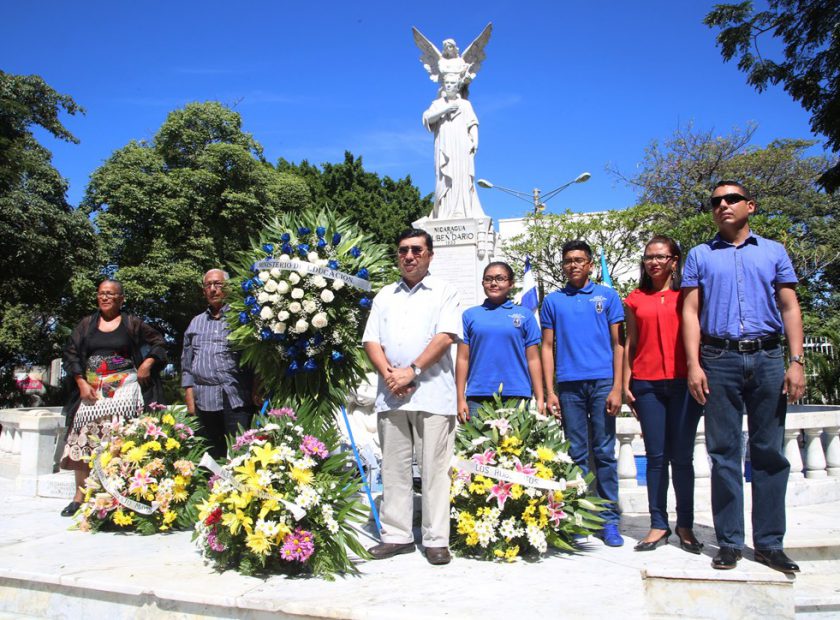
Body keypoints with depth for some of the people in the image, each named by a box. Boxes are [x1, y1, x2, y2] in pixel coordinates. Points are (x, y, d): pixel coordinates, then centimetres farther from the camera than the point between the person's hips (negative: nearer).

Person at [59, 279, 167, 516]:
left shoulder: (132, 324, 7)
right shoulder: (86, 324, 14)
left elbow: (159, 343, 13)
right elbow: (71, 354, 10)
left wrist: (147, 363, -3)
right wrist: (81, 383, -2)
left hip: (124, 388, -3)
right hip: (91, 389, 3)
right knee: (85, 436, -2)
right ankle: (80, 495, 7)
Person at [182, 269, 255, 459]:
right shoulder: (196, 322, 19)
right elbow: (187, 362, 20)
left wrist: (256, 389, -10)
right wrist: (189, 392, 10)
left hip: (235, 398, -5)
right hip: (204, 399, 5)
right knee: (210, 453, 10)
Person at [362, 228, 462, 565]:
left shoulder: (444, 292, 7)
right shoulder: (385, 296, 19)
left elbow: (446, 336, -7)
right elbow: (371, 341, 11)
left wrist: (413, 371, -14)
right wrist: (389, 373, -7)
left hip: (432, 394, -4)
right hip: (390, 395, 4)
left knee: (434, 469, -1)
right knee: (393, 469, 8)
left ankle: (436, 540, 8)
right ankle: (396, 535, 18)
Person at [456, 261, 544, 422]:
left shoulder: (525, 315, 9)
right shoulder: (470, 315, 9)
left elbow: (533, 360, 7)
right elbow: (463, 359, 6)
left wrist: (540, 399, 2)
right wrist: (461, 399, 1)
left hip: (516, 396, 0)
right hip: (478, 398, 0)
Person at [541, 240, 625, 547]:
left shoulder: (607, 296, 8)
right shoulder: (553, 301, 11)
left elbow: (618, 344, 5)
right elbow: (547, 347, 9)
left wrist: (617, 388, -4)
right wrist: (549, 391, 1)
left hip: (602, 382, -1)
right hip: (569, 385, 1)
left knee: (605, 453, 2)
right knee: (577, 454, 6)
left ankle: (609, 520, 10)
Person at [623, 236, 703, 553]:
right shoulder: (635, 300, 11)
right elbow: (629, 343, 11)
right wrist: (625, 384, 5)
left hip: (683, 382, -1)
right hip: (647, 384, 1)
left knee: (682, 456, 2)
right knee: (656, 456, 4)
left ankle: (685, 525, 13)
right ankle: (658, 525, 10)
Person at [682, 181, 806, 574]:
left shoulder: (773, 251, 14)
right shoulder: (700, 255, 13)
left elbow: (790, 308, 9)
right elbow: (690, 312, 5)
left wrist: (796, 362, -2)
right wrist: (694, 364, -5)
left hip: (767, 357, 1)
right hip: (719, 359, -1)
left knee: (769, 452, 4)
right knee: (724, 453, 2)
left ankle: (770, 542, 13)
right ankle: (729, 542, 10)